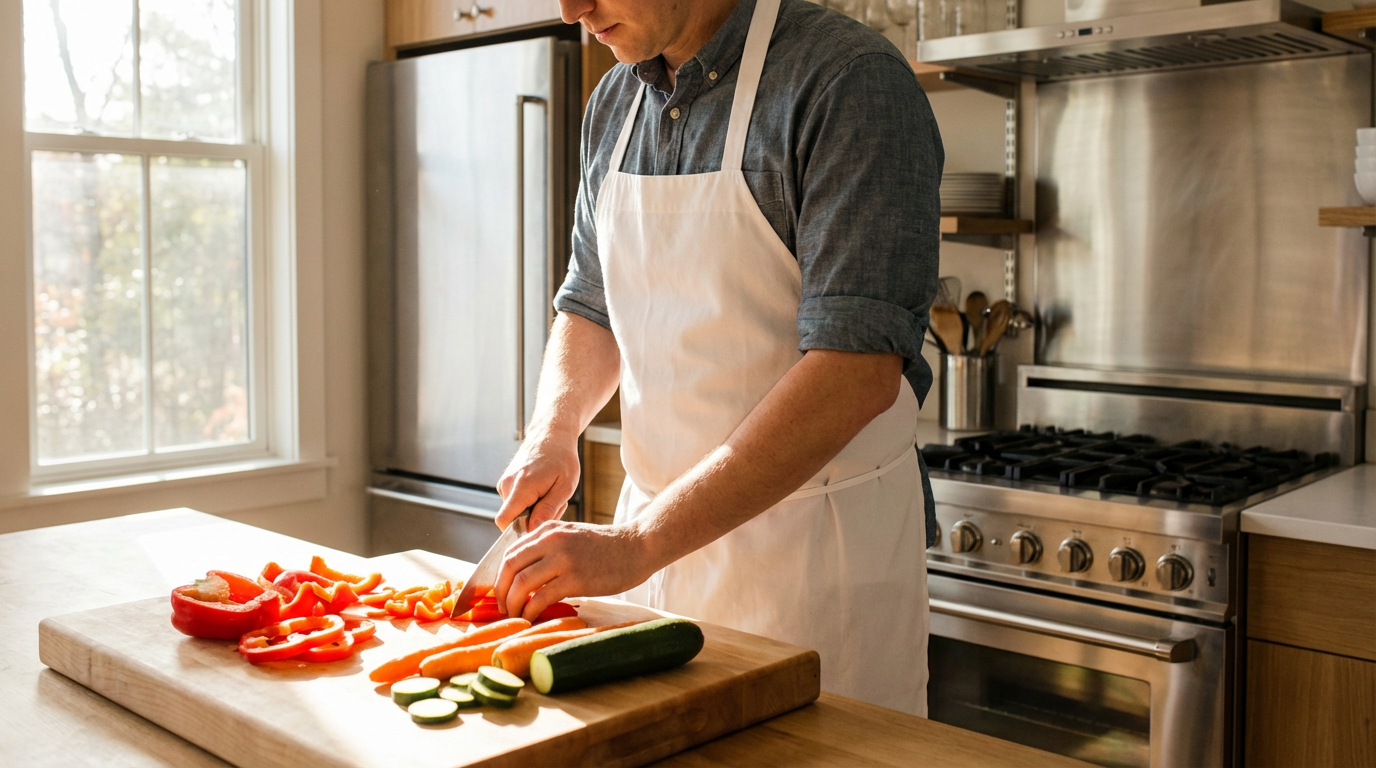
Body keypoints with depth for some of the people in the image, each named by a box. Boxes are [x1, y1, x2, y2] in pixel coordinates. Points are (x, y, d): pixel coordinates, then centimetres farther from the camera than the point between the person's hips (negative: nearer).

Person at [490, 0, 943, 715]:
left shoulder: (852, 80, -16)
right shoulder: (612, 104, 7)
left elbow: (858, 373, -25)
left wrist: (636, 544, -25)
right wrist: (553, 429, -3)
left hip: (815, 548, -6)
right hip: (654, 534, 7)